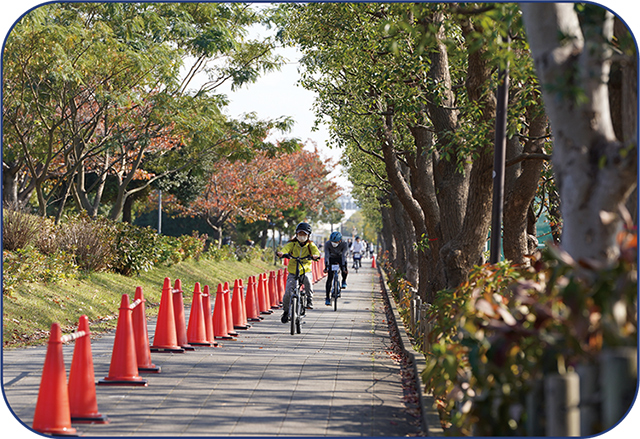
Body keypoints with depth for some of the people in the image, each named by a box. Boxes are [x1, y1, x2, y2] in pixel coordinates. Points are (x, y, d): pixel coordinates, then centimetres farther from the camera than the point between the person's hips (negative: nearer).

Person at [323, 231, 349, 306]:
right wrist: (326, 266, -45)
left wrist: (343, 266, -48)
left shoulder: (344, 244, -29)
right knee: (330, 277, -12)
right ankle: (327, 298, -10)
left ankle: (344, 281, 6)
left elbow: (344, 255, -37)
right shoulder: (327, 244, -27)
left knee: (344, 270, -29)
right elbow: (326, 255, -33)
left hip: (341, 258, 0)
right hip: (332, 258, 0)